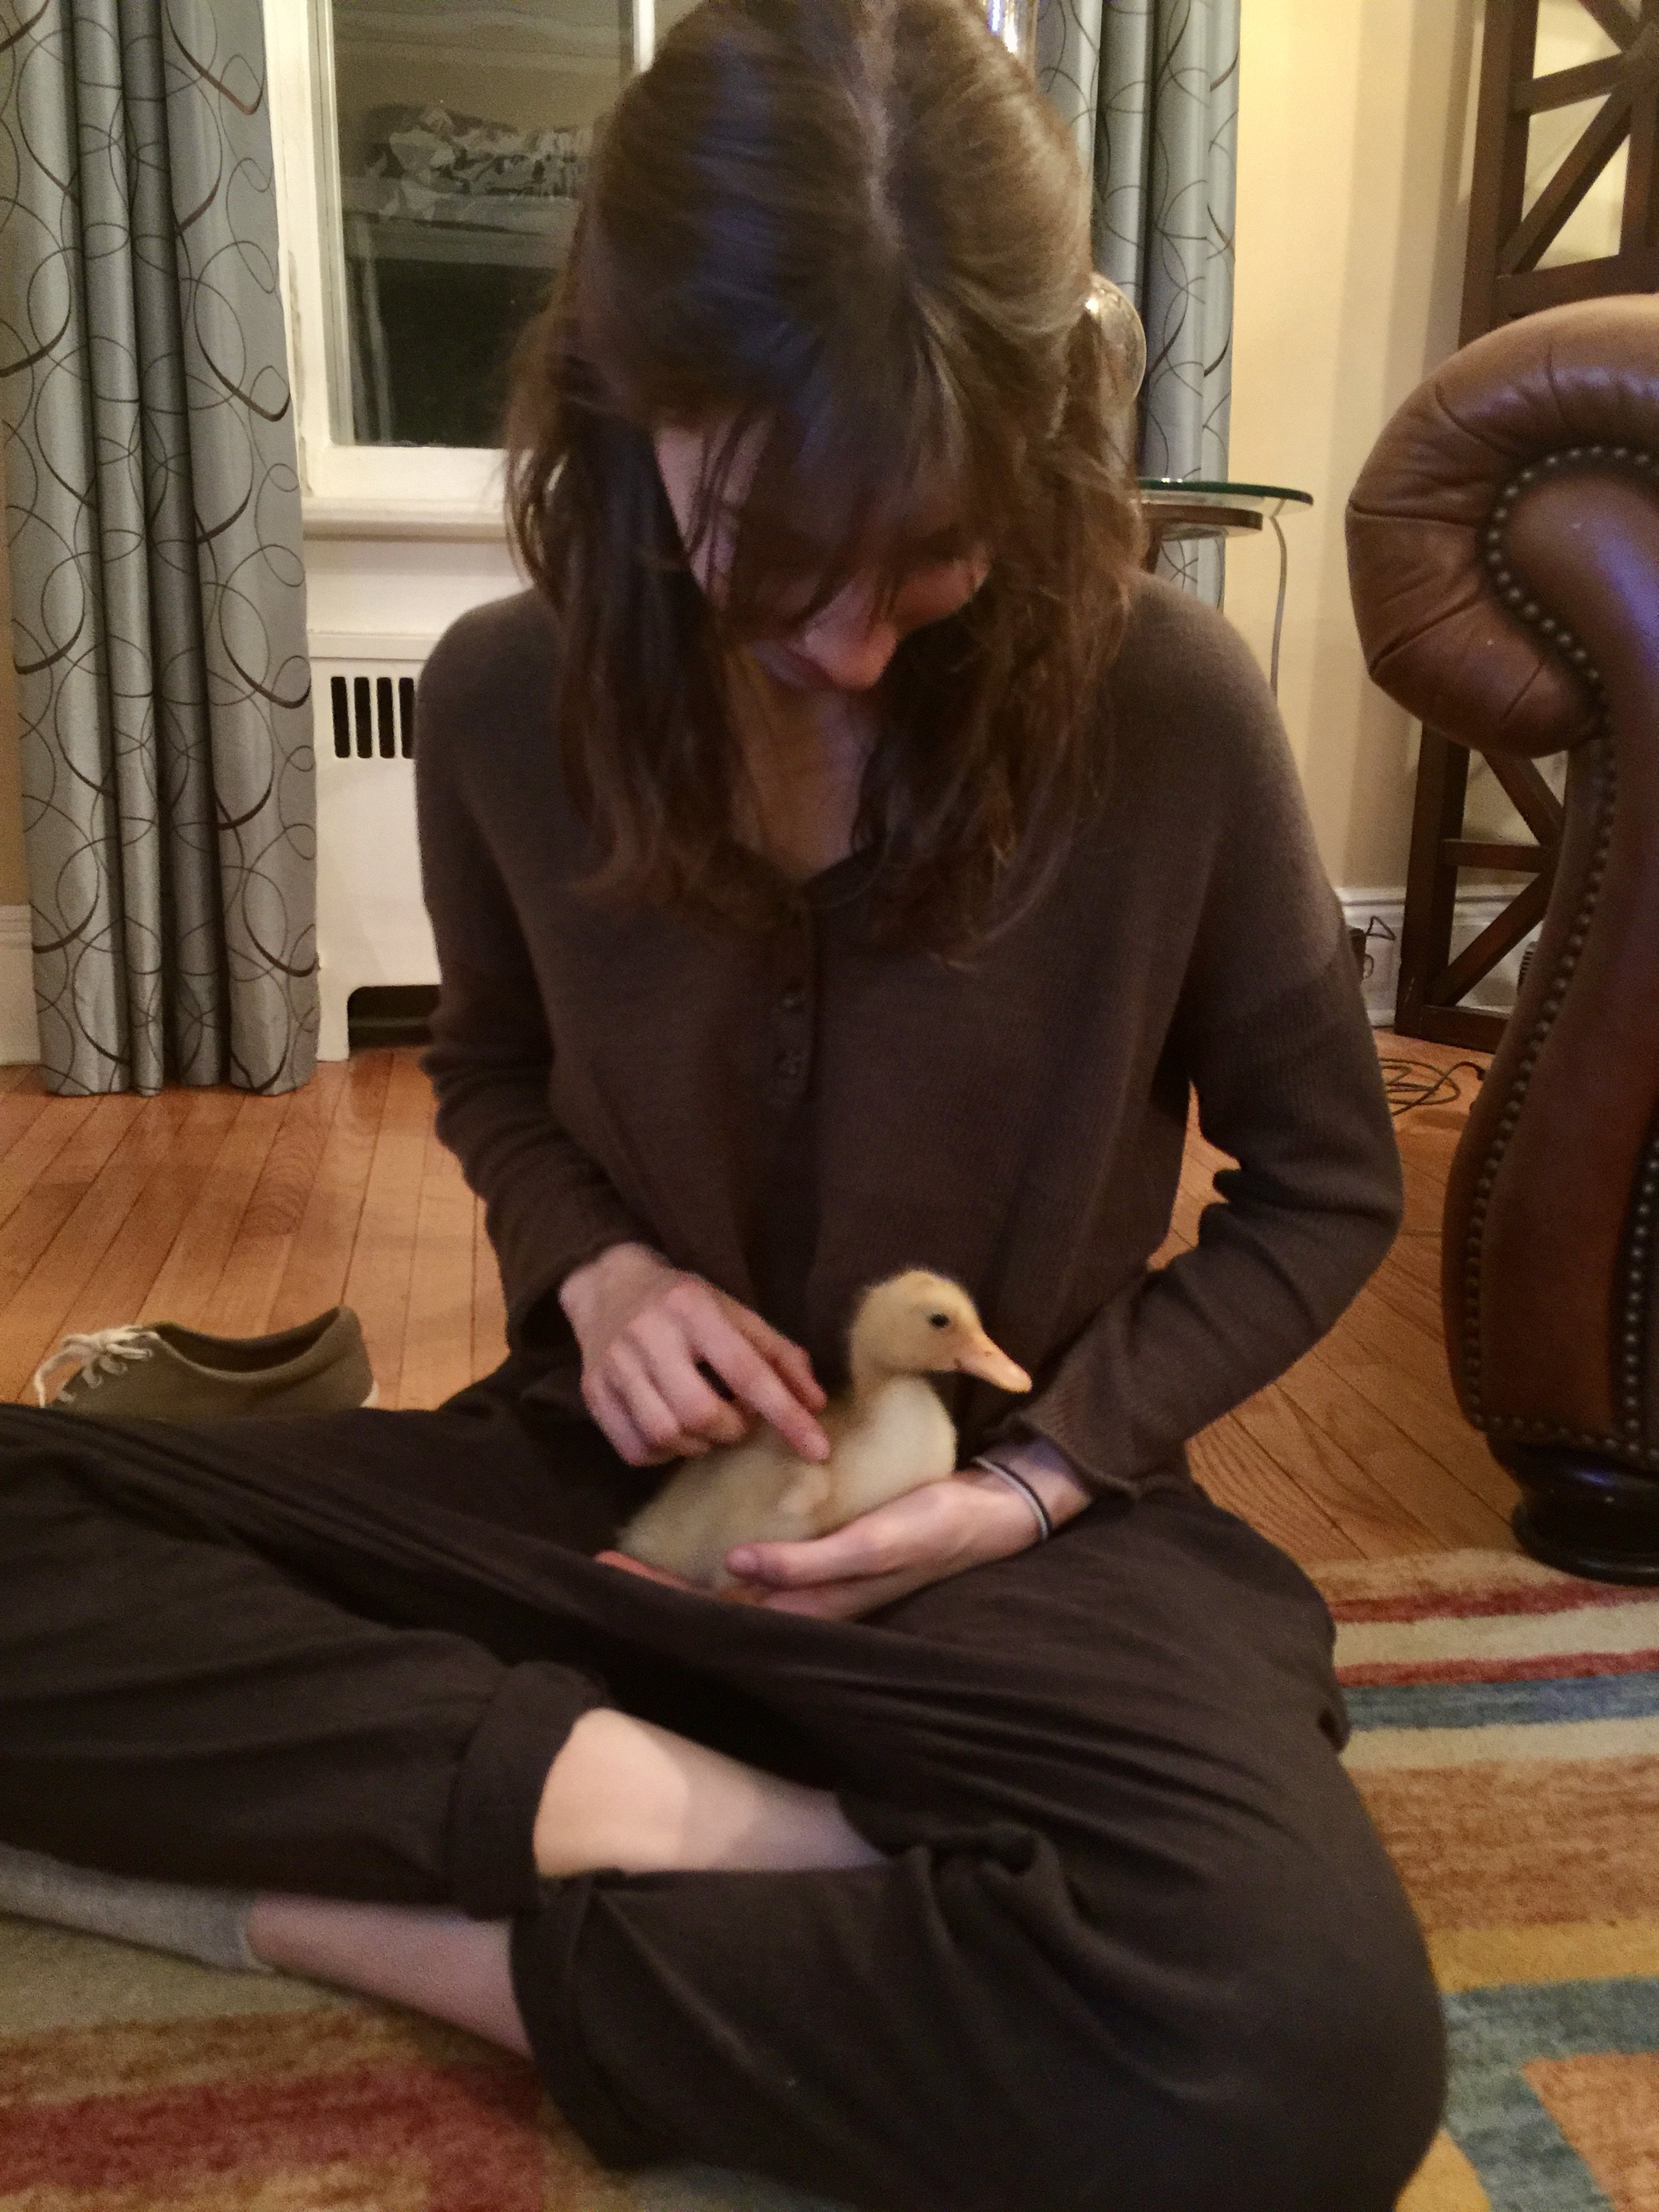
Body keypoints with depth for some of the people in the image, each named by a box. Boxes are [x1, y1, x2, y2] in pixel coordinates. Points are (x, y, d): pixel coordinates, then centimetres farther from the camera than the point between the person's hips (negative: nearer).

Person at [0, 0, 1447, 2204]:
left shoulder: (1167, 707, -14)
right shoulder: (508, 700, -8)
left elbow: (1326, 1185, 0)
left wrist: (1042, 1475, -12)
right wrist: (595, 1271, -10)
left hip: (1021, 1513, -2)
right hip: (604, 1478, 3)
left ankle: (424, 1931, -18)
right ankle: (711, 1818, -21)